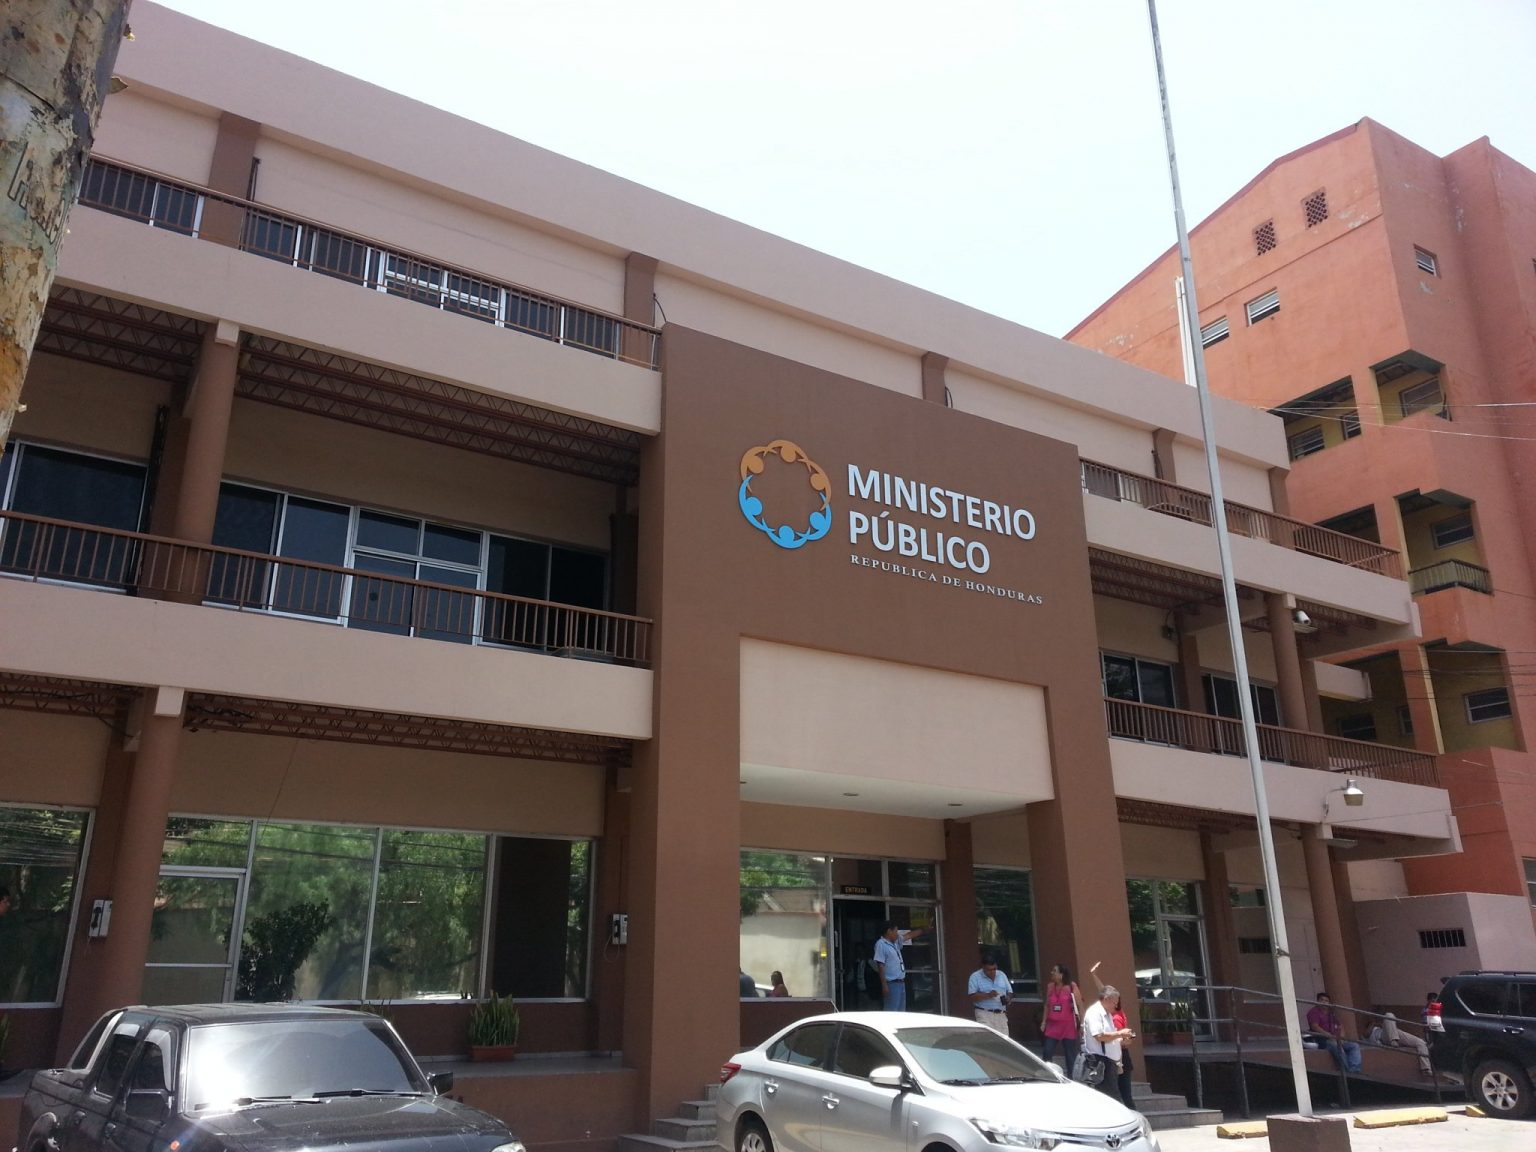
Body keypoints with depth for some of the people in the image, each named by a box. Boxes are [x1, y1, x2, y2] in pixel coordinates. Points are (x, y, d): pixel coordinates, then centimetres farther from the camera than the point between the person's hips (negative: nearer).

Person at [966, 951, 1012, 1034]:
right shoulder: (975, 977, -1)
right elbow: (972, 996, -9)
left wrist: (1008, 998, -6)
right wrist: (987, 995, -22)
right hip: (984, 1014, -4)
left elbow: (1010, 992, 18)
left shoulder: (1002, 975, 13)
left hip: (1001, 1015, 5)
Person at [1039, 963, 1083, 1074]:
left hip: (1068, 1026, -3)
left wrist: (1082, 1024, -7)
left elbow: (1080, 1005, -3)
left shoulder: (1071, 986, -4)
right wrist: (1044, 1021, 11)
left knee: (1070, 1056, 4)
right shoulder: (1050, 986, 6)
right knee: (1047, 1054, -2)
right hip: (1052, 1025, 3)